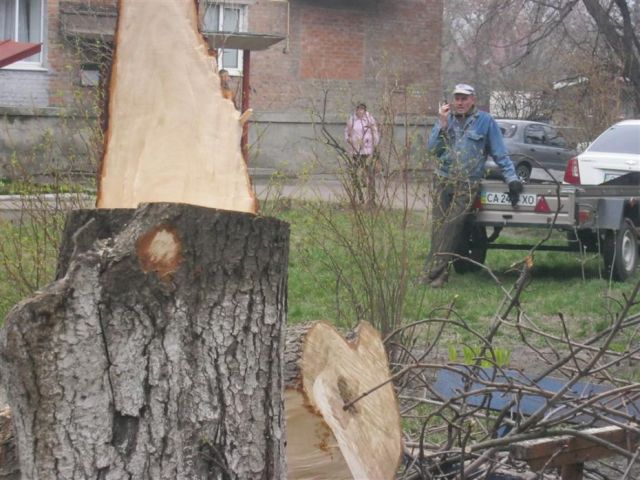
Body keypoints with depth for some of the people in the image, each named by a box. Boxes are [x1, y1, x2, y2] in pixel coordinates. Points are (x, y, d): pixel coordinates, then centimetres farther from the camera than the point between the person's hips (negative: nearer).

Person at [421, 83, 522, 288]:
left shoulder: (485, 121, 3)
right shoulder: (446, 117, 12)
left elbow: (500, 153, 5)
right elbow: (432, 148, 4)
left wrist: (512, 178, -1)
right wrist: (442, 124, -7)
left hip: (467, 184, -3)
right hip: (443, 180, 3)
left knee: (451, 228, -13)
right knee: (438, 227, -3)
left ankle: (433, 271, -14)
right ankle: (440, 273, 2)